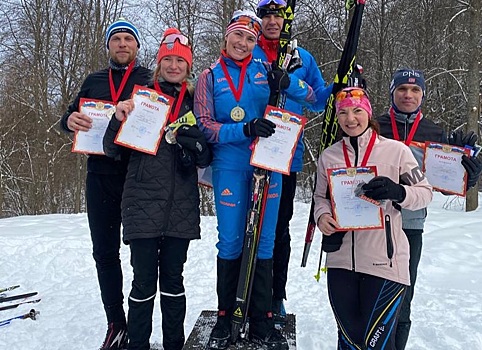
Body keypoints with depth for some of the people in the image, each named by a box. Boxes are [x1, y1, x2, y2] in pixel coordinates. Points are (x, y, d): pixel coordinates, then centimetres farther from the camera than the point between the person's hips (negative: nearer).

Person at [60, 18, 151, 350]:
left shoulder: (153, 79, 6)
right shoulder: (94, 81, 18)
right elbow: (70, 117, 19)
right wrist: (71, 119, -6)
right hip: (101, 175, 4)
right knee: (105, 253, 7)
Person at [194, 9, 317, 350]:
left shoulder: (265, 69, 7)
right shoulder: (210, 76, 4)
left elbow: (311, 97, 8)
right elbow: (205, 126, -3)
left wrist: (288, 83, -13)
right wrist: (245, 129, -18)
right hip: (230, 165, -1)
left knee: (265, 241, 6)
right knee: (230, 242, 3)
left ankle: (262, 321, 19)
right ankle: (225, 317, 20)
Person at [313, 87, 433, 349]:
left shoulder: (396, 150, -3)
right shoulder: (329, 156, 8)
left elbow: (425, 193, 0)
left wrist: (397, 192, -20)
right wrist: (322, 216, -5)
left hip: (384, 261, -3)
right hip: (340, 260, 3)